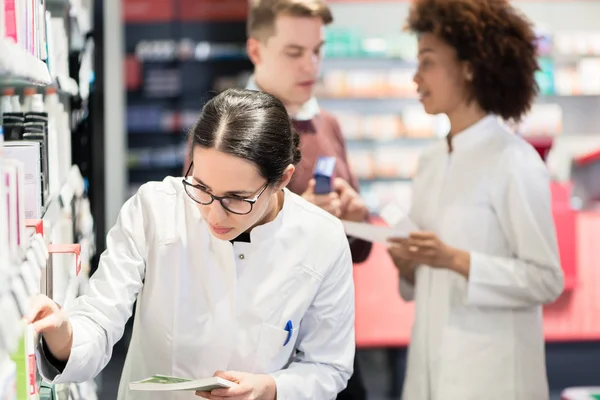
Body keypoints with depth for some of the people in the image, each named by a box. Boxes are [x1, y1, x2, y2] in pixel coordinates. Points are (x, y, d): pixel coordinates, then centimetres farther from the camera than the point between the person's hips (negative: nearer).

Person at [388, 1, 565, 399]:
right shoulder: (431, 161, 9)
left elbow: (547, 280, -12)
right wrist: (408, 265, -4)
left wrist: (456, 260, -21)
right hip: (432, 364, 6)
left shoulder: (514, 161, -11)